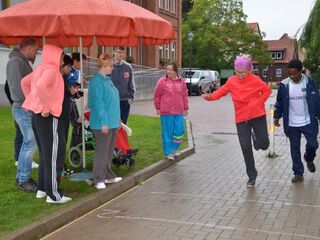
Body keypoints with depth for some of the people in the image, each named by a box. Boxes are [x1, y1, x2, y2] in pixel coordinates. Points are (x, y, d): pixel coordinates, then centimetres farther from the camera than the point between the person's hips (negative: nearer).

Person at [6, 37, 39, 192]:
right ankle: (23, 180, 1)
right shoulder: (16, 62, -15)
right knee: (30, 143, -7)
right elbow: (19, 87, -21)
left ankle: (22, 177, 22)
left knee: (27, 143, 14)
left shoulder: (22, 62, 15)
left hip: (27, 109, 10)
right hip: (24, 109, -10)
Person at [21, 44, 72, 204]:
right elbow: (41, 86, -31)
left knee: (45, 155, 18)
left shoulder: (41, 68, 14)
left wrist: (32, 101, 21)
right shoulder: (51, 70, -14)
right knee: (54, 156, -3)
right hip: (49, 117, -9)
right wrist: (46, 107, -22)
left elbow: (24, 82, 24)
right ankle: (53, 194, 2)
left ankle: (42, 189, 25)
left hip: (37, 116, 10)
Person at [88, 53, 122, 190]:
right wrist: (104, 122, -21)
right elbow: (98, 103, -19)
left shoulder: (107, 79, 15)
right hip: (103, 123, -9)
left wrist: (117, 119, 19)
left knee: (109, 150, 15)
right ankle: (98, 179, 3)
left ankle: (108, 176, 24)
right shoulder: (96, 81, -14)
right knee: (102, 151, -5)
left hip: (113, 122, 10)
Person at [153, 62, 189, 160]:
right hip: (166, 112, -3)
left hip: (179, 112, 3)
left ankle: (173, 149, 23)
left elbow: (185, 96, 13)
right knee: (167, 133, 2)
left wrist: (185, 108, 12)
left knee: (179, 132, 4)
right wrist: (157, 108, 2)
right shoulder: (162, 81, -2)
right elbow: (157, 95, 3)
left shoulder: (181, 81, 7)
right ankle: (168, 152, 13)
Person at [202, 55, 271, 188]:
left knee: (263, 144, -2)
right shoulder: (231, 81, -1)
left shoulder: (255, 80, -7)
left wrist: (258, 103, -9)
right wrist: (210, 96, -23)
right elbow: (221, 91, -4)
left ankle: (255, 136, 37)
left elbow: (267, 90, 1)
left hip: (257, 115, -1)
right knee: (246, 148, -1)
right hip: (241, 118, 2)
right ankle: (252, 176, 13)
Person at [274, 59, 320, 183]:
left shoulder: (309, 82, -9)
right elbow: (279, 102, 4)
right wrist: (277, 116, 2)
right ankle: (298, 173, 17)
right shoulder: (284, 85, -7)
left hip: (308, 122, -1)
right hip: (291, 124, 1)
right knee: (295, 148, 6)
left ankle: (309, 159, 36)